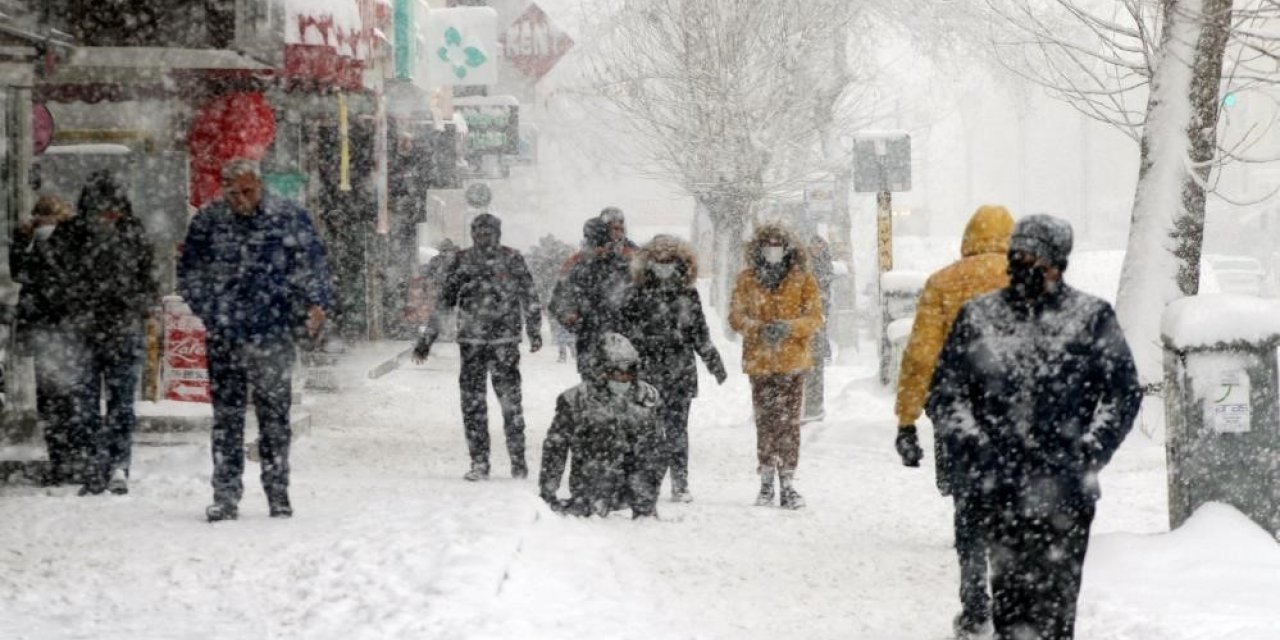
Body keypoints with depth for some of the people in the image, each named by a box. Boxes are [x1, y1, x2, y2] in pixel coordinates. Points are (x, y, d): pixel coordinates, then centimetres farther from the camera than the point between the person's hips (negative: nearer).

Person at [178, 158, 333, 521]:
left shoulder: (290, 218, 1)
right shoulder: (207, 222, 5)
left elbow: (313, 265, 5)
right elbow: (190, 271, 12)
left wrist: (317, 303, -10)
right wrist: (205, 310, 0)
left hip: (273, 335, -1)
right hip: (222, 337, 1)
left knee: (275, 416, 1)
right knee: (226, 417, 3)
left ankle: (278, 494, 10)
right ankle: (225, 497, 8)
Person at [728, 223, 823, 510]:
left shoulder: (803, 281, 4)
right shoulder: (747, 280, 7)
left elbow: (815, 318, -1)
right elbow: (736, 317, 2)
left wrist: (790, 327, -20)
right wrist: (760, 329, -17)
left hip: (793, 360, -1)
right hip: (759, 360, 1)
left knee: (789, 421, -7)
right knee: (765, 421, 6)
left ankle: (787, 483, -7)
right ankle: (767, 481, 15)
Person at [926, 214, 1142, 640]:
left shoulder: (1092, 318, 5)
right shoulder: (977, 317, 8)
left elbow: (1124, 393, 6)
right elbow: (944, 393, 9)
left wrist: (1088, 454, -4)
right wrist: (973, 446, -4)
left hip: (1065, 492, -1)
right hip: (999, 490, 1)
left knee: (1056, 596, -2)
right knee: (1009, 591, 3)